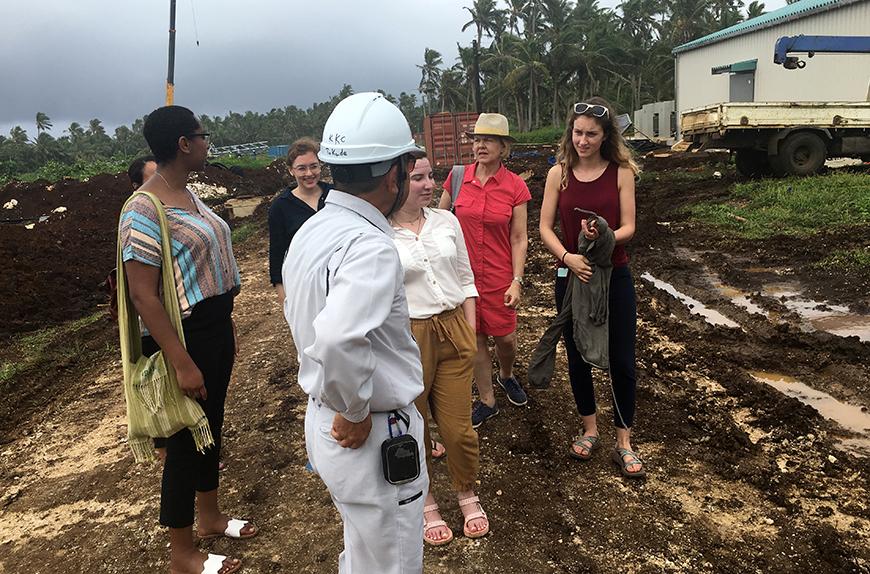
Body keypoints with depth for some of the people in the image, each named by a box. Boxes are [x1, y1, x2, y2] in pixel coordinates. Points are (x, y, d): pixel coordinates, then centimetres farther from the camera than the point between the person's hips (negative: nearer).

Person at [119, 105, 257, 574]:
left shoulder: (188, 193, 7)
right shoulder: (145, 210, -20)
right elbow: (143, 295, -22)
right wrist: (182, 362, -23)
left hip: (215, 327, 9)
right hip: (184, 336, -9)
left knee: (211, 426, 21)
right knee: (186, 439, 4)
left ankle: (210, 516, 41)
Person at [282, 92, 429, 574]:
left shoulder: (309, 232, 3)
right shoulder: (371, 246, -27)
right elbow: (340, 339, -42)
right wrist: (355, 413, -24)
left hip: (321, 419, 9)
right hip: (373, 438, -9)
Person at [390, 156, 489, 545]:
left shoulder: (446, 221, 2)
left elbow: (466, 279, 10)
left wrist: (470, 332, 7)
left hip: (453, 331, 3)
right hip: (407, 338, -3)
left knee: (458, 427, 9)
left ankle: (467, 495, 37)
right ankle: (425, 503, 37)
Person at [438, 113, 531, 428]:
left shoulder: (515, 186, -6)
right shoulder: (459, 177, -4)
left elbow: (518, 238, -3)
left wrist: (517, 281, -8)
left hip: (498, 276, -1)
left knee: (505, 337, 6)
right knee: (474, 339, 10)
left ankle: (506, 375, 43)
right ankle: (487, 401, 30)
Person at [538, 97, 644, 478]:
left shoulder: (621, 172, -4)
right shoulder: (559, 173, -2)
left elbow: (628, 227, -6)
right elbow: (545, 228, -4)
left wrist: (602, 238, -27)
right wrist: (568, 256, -21)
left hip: (614, 277, -1)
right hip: (571, 276, 1)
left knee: (622, 361, 4)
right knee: (577, 358, 13)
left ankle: (624, 443, 20)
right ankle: (589, 430, 33)